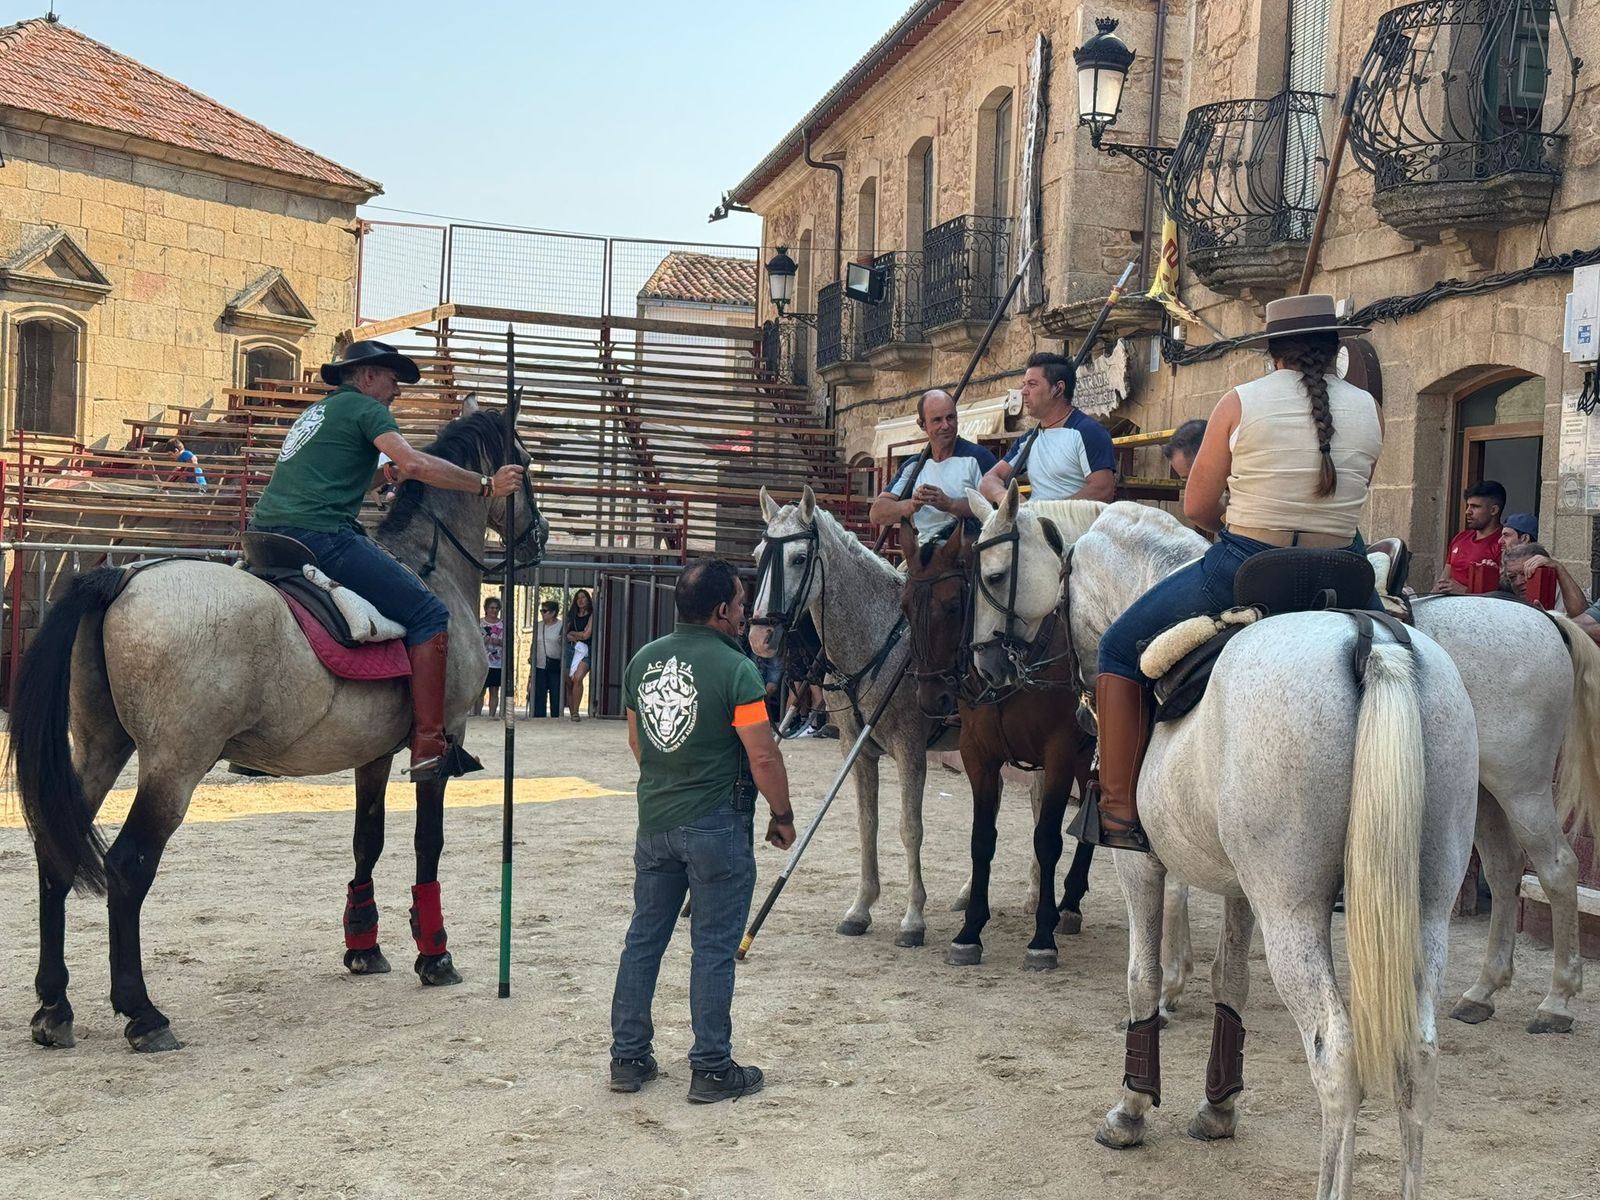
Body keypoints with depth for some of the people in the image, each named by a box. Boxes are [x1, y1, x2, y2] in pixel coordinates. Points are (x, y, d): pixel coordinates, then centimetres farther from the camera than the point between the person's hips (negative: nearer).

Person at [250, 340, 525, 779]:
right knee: (428, 614, -9)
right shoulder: (365, 406, 4)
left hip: (266, 531, 10)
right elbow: (415, 464, -12)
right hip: (321, 534, -9)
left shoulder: (315, 411, 30)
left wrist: (387, 473, 34)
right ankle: (428, 747, -17)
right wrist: (487, 485, -6)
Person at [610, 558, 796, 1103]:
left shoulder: (643, 661, 4)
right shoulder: (734, 669, -17)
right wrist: (783, 816, -2)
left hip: (654, 822, 6)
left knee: (644, 937, 14)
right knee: (714, 947, 3)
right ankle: (711, 1069, 10)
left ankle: (628, 1058, 21)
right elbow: (763, 757, -16)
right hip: (716, 827, -6)